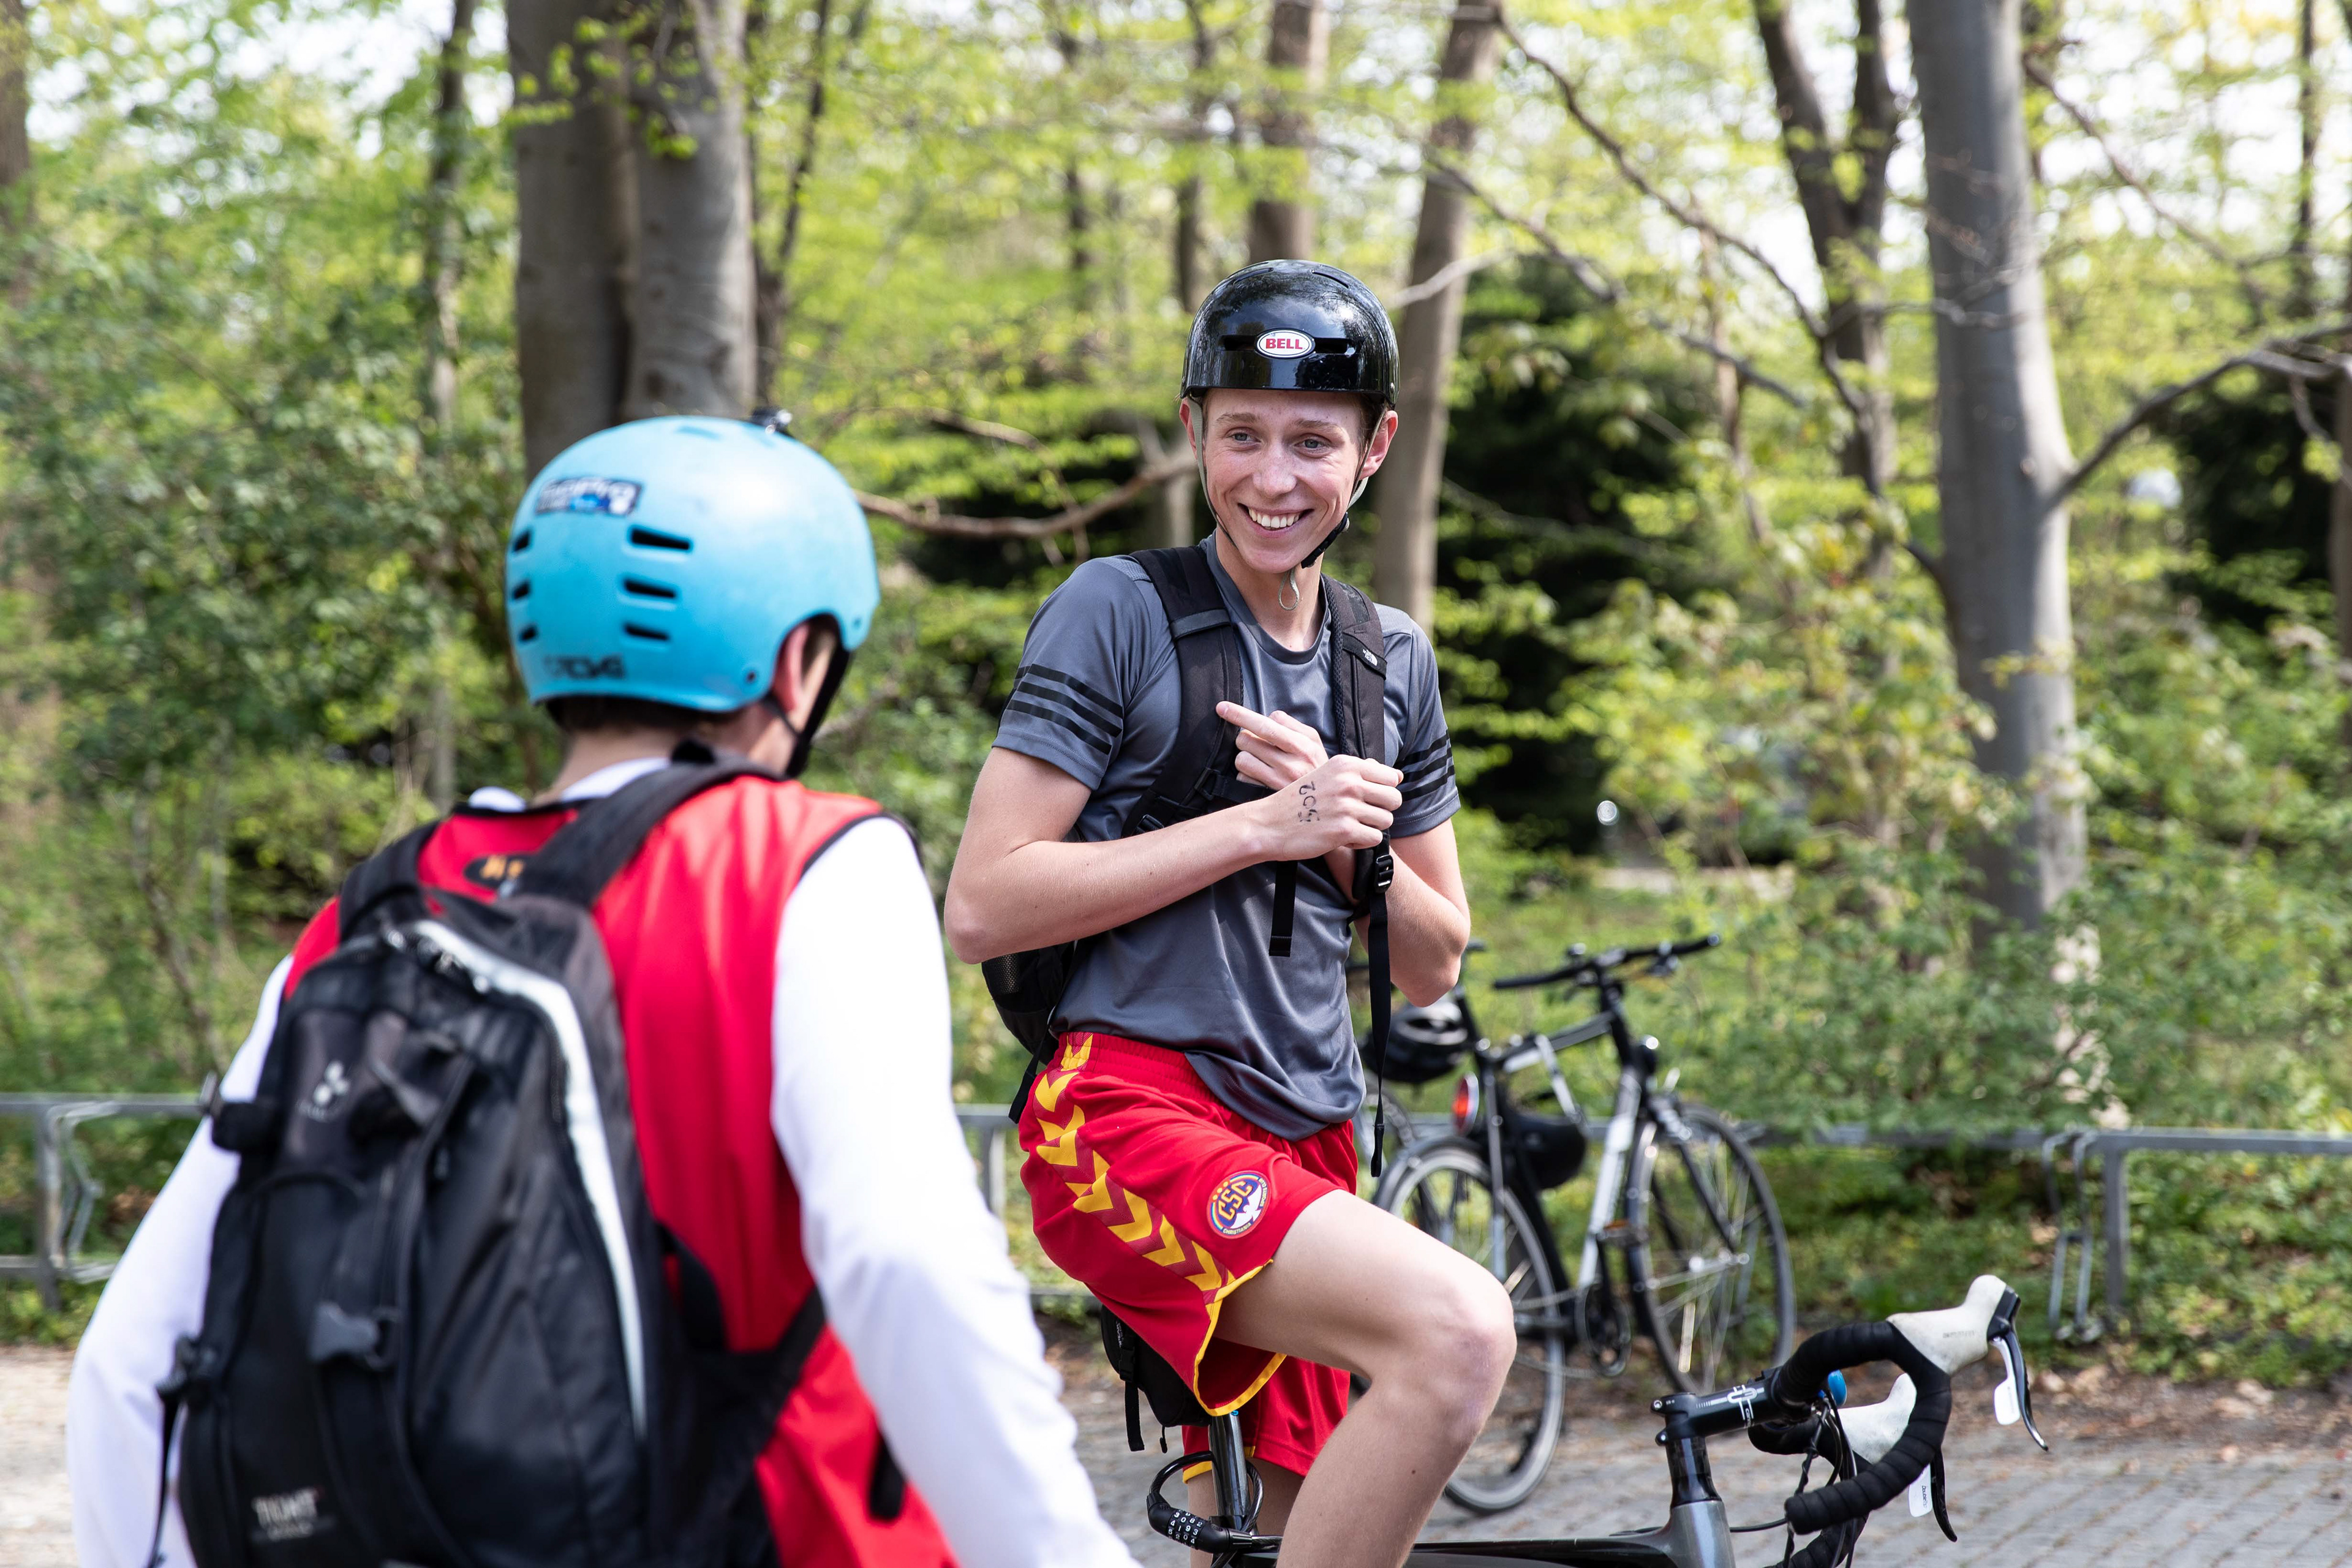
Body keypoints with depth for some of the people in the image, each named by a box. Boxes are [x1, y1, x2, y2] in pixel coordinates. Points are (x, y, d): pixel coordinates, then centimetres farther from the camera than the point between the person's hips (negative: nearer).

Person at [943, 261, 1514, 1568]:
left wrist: (1340, 825, -3)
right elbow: (983, 906, -11)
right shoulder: (1117, 611, -3)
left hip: (1304, 1144, 7)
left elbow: (1434, 960, 16)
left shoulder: (1394, 661, 15)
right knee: (1458, 1328, -30)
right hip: (1135, 1109, -7)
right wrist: (1261, 826, -14)